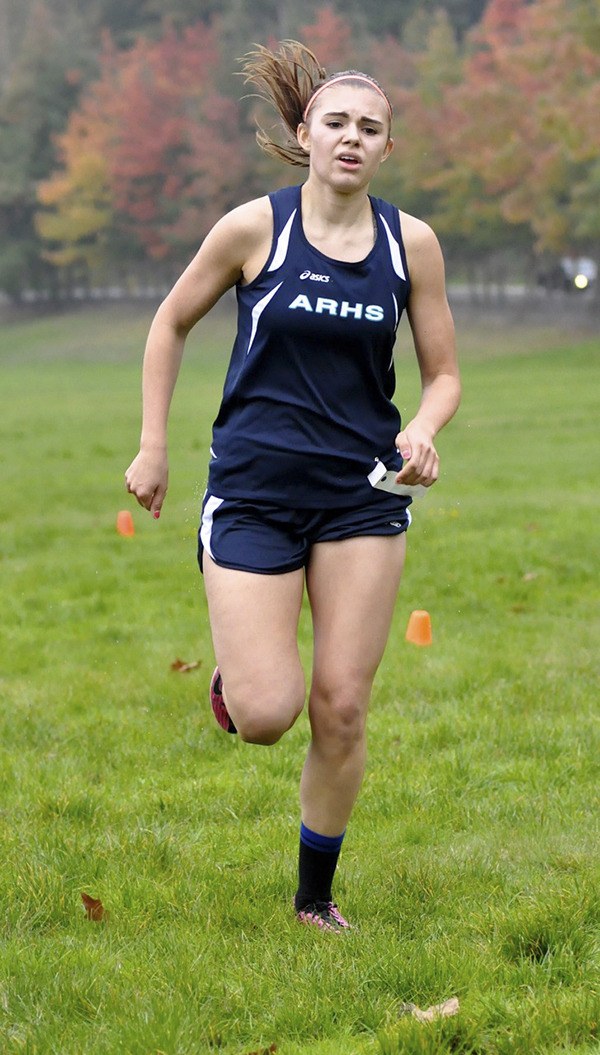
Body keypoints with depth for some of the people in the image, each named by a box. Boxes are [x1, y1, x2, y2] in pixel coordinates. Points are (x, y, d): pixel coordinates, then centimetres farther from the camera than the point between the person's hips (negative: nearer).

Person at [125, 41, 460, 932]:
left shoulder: (412, 242, 0)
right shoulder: (253, 228, -5)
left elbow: (443, 372, 9)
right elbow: (172, 323, 9)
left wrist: (423, 431, -13)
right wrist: (153, 446, 6)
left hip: (363, 497, 2)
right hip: (254, 491, -2)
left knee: (341, 710, 0)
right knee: (266, 716, -11)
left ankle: (315, 899, 19)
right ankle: (235, 670, 27)